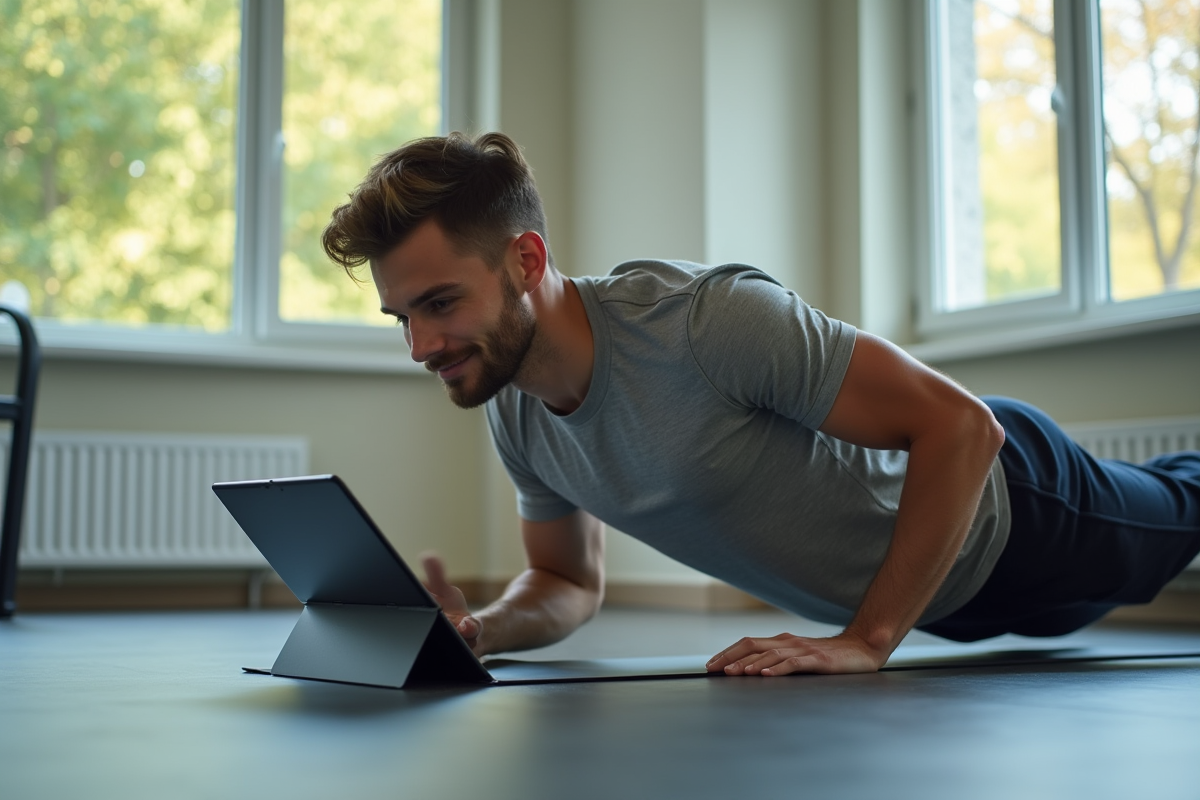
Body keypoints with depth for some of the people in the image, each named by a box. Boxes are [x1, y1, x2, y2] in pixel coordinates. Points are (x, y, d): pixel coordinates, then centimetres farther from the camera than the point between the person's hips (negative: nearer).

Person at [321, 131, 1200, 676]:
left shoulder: (705, 317, -42)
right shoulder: (515, 414, -17)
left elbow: (959, 423, -39)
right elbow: (572, 582, -2)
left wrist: (866, 641, -38)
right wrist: (482, 629, -24)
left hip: (1007, 508, -6)